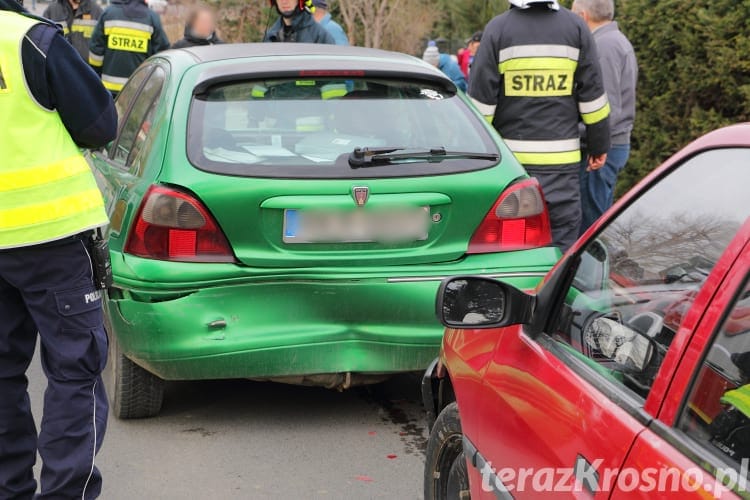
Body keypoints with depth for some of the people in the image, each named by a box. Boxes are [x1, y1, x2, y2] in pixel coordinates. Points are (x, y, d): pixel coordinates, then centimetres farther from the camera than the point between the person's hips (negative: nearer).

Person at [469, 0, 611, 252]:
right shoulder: (576, 27, 2)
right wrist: (599, 146, 14)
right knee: (563, 245, 5)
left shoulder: (497, 29, -3)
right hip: (562, 158, 1)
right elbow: (592, 95, 4)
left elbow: (481, 101, -4)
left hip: (511, 156, -1)